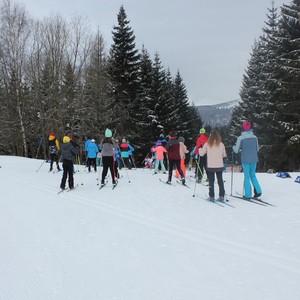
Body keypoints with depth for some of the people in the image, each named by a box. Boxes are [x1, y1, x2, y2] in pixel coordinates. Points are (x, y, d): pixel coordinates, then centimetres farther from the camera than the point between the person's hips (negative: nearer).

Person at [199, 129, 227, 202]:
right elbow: (224, 155, 7)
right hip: (220, 166, 1)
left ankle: (211, 197, 8)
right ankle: (221, 196, 12)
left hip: (210, 166, -1)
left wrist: (200, 149, 21)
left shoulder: (207, 144, -8)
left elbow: (201, 154, 1)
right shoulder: (221, 144, -4)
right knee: (220, 181, 13)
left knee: (211, 182, 9)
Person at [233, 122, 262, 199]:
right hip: (254, 159, 4)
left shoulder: (240, 138, -10)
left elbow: (236, 150, -5)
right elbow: (257, 149, 11)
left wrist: (233, 147, 15)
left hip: (245, 159, -4)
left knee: (247, 176, 4)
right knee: (253, 175, 19)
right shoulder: (254, 137, 2)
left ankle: (248, 195, 6)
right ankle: (258, 191, 10)